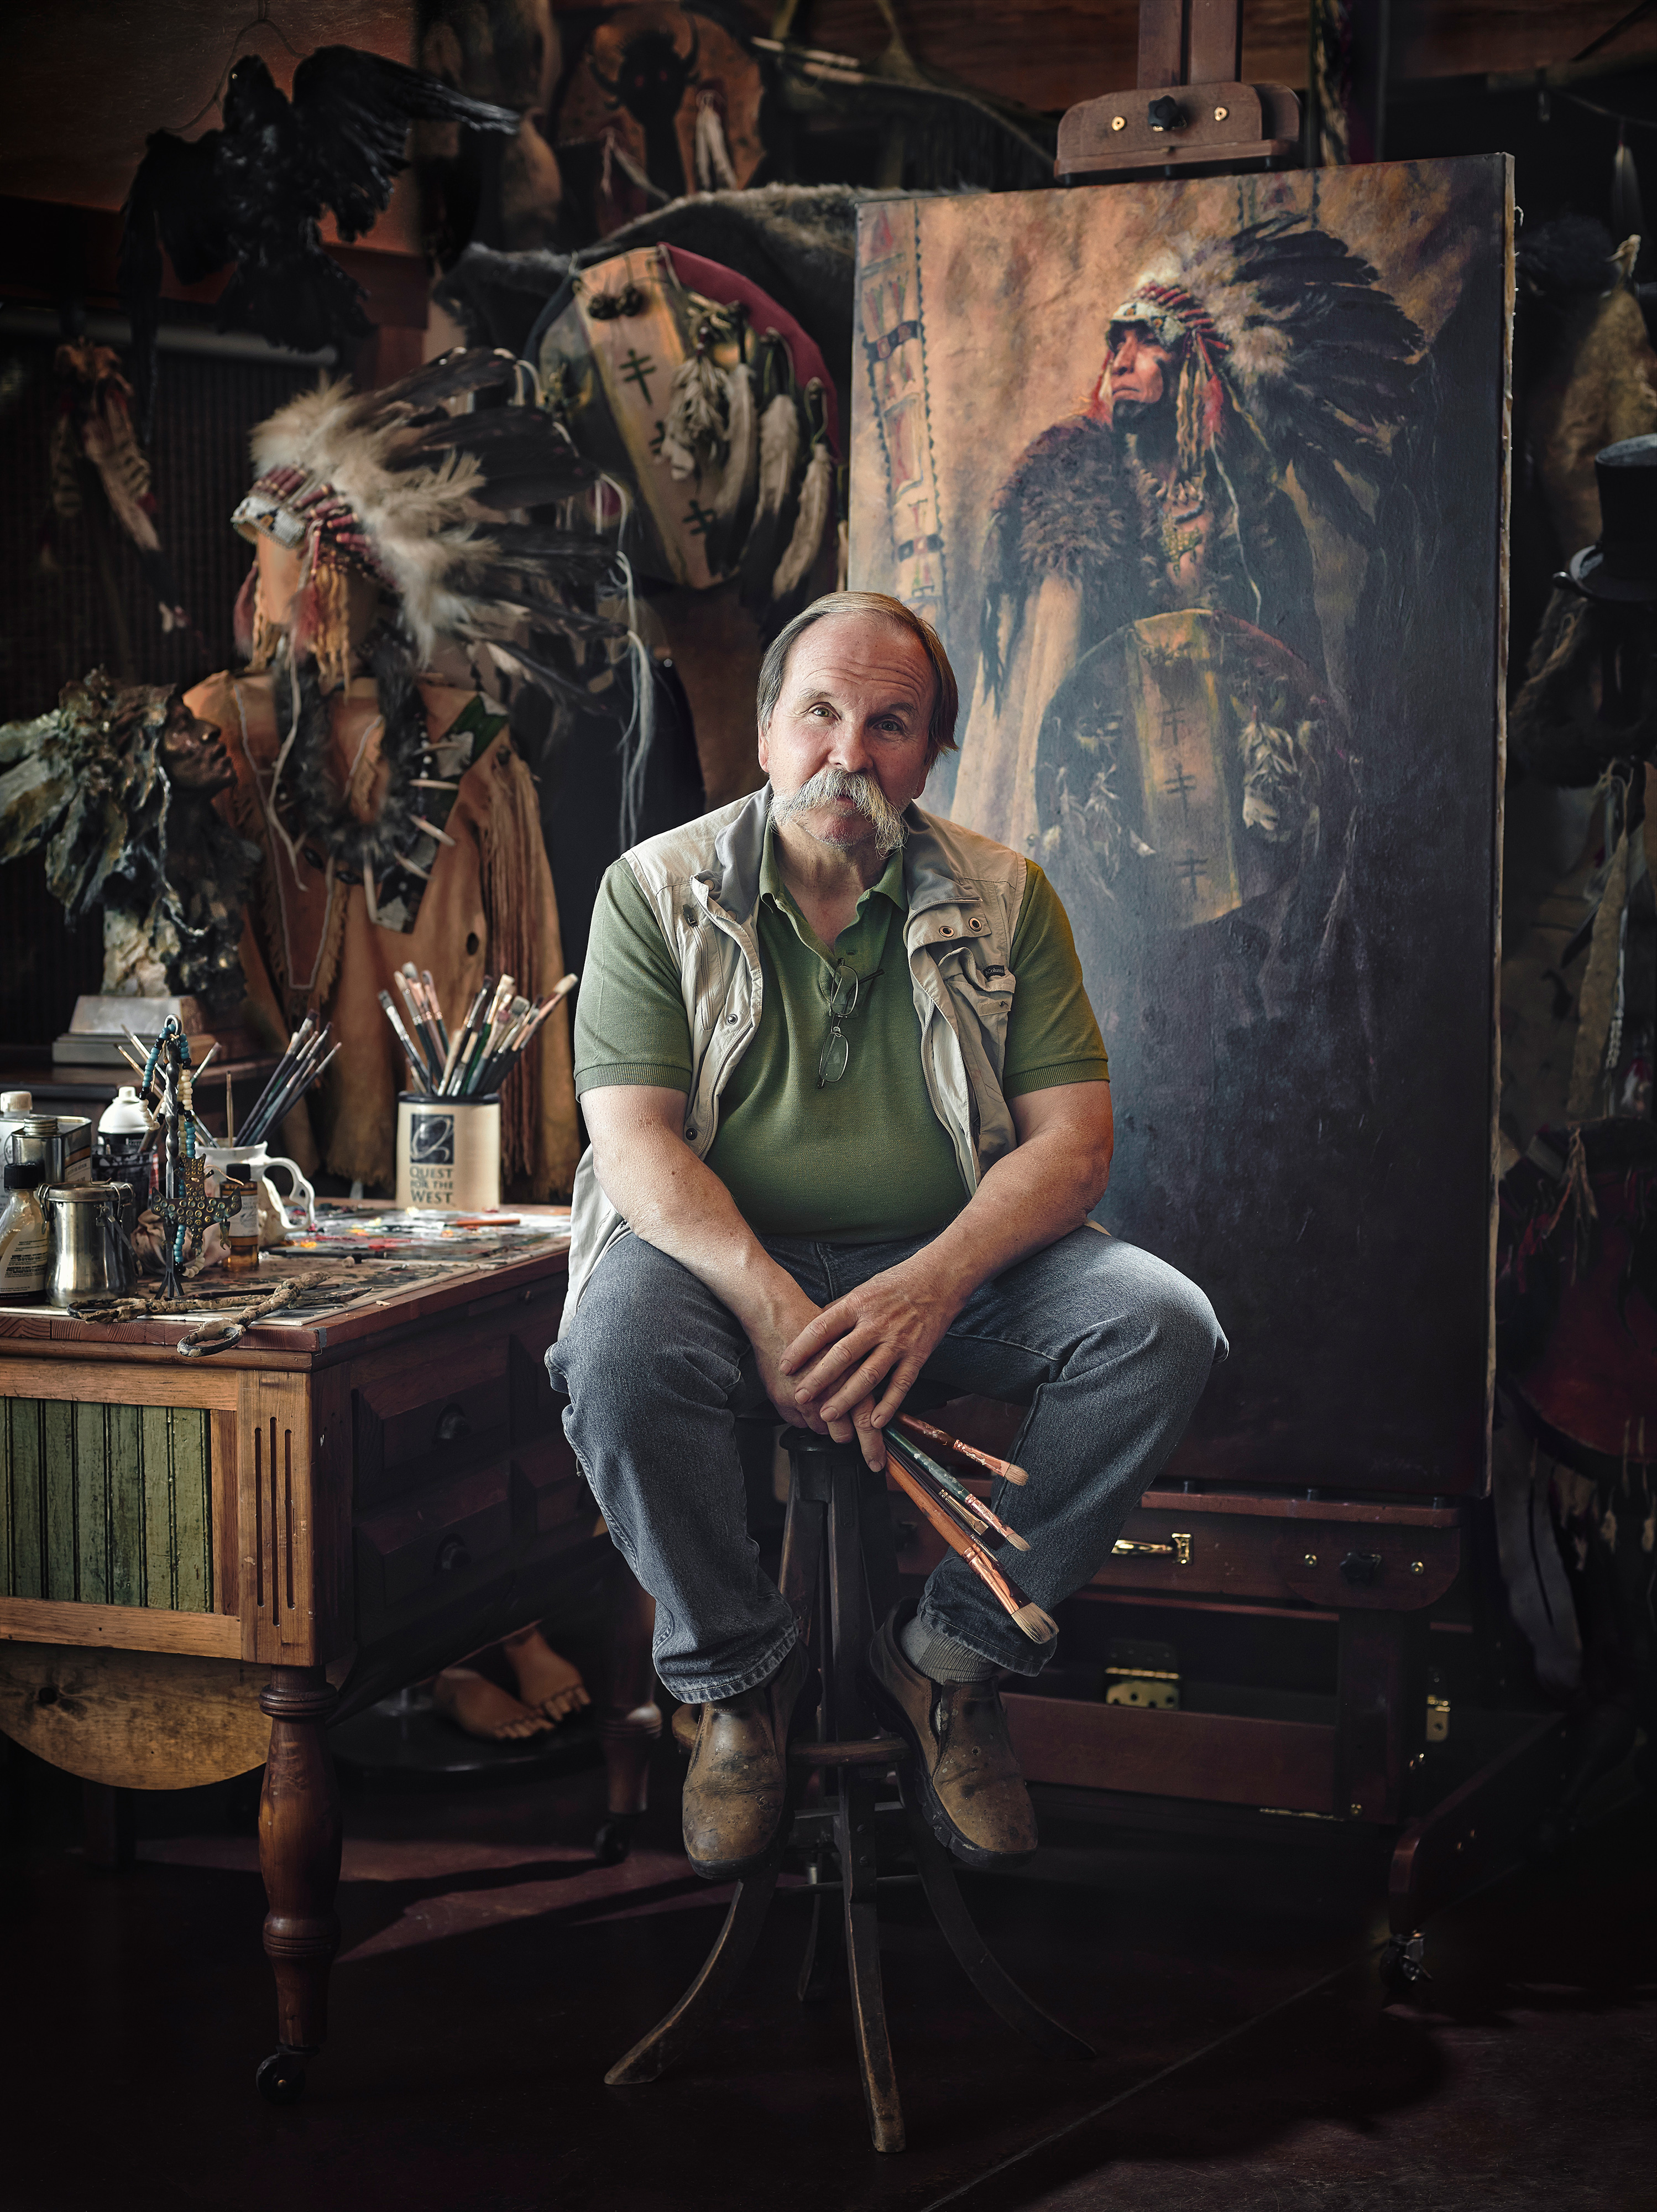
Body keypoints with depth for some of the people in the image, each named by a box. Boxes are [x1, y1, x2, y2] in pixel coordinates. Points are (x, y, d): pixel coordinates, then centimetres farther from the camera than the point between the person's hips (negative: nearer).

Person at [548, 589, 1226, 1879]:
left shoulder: (1004, 899, 4)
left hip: (956, 1260, 2)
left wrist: (931, 1286, -23)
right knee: (616, 1350, -35)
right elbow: (634, 1139, -10)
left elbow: (1073, 1136, -4)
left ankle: (951, 1655, -7)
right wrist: (769, 1302, -28)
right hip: (727, 1252, -2)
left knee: (1161, 1326, -24)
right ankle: (740, 1673, -8)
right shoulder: (657, 892, 0)